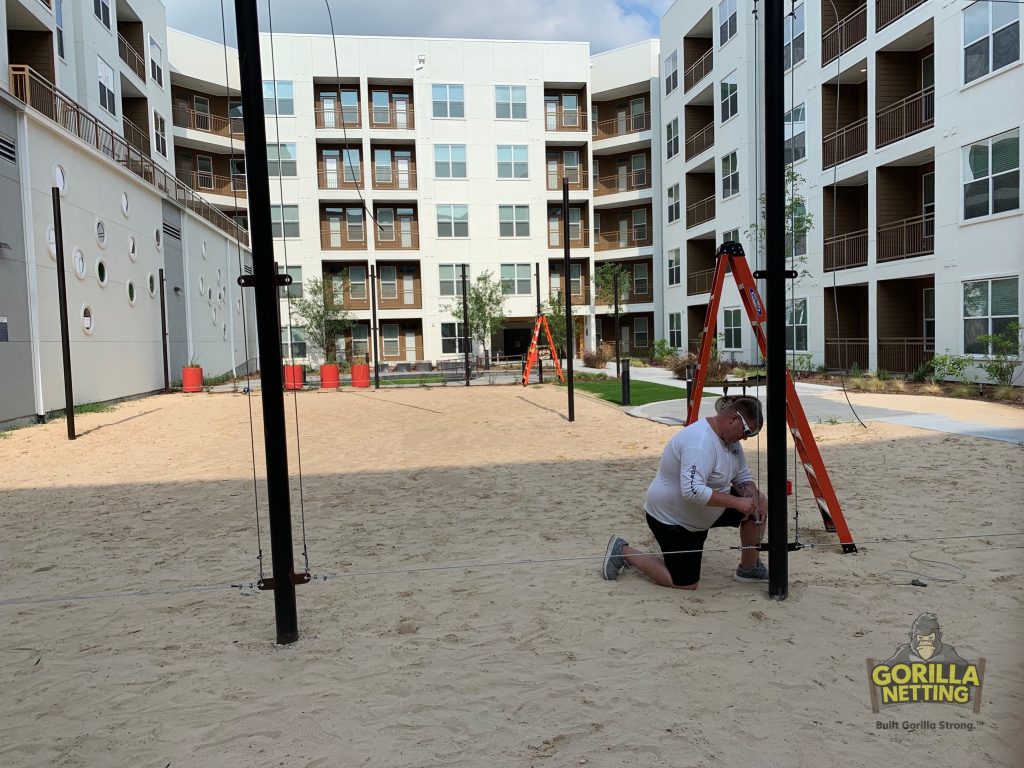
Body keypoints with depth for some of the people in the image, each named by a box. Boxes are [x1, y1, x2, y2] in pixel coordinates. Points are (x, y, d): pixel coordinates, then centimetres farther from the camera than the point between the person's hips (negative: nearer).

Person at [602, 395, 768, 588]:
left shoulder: (729, 437, -2)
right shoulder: (700, 443, -32)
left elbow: (743, 477, 6)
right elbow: (693, 491, -40)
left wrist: (752, 502, -13)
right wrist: (736, 502, -36)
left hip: (699, 516, 9)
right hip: (671, 518, -9)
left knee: (760, 501, 3)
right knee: (686, 583, -4)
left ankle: (749, 569, 18)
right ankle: (623, 552, 9)